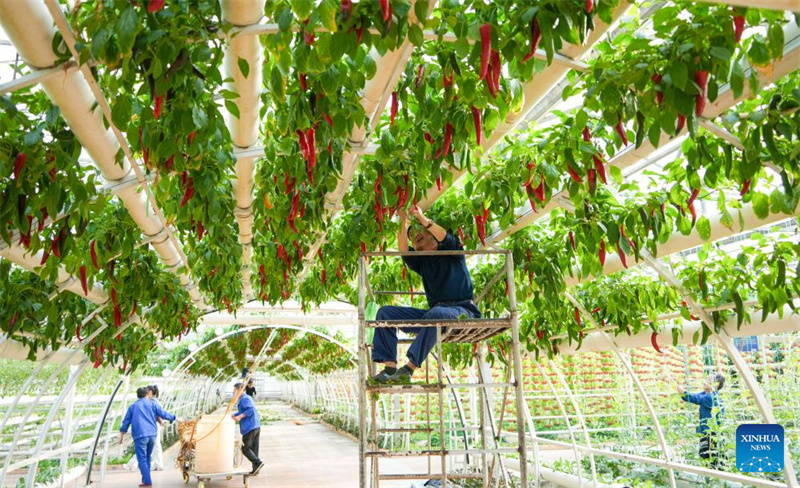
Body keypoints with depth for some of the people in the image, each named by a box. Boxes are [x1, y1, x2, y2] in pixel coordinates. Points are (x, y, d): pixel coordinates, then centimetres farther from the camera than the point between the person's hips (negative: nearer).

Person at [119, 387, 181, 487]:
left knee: (142, 459, -2)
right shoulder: (152, 404, 13)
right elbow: (163, 414, 10)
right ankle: (145, 479, 21)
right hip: (152, 435, 2)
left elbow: (126, 422, 11)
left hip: (140, 435, -2)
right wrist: (175, 418, 22)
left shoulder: (132, 406, 13)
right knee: (147, 457, 19)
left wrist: (121, 436, 16)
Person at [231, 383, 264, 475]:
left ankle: (258, 462, -11)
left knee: (245, 448, -2)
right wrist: (234, 415, 19)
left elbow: (251, 409, -25)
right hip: (256, 426, 10)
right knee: (254, 448, 11)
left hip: (249, 428, -10)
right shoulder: (247, 398, 19)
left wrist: (240, 416, -23)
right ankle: (255, 469, 14)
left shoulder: (244, 399, -12)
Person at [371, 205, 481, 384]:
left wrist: (422, 218, -16)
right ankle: (390, 367, -20)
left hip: (463, 311, -5)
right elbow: (404, 252, 0)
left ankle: (408, 369, -39)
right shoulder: (421, 262, 22)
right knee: (385, 312, -6)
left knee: (436, 313, -41)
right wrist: (403, 225, -11)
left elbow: (447, 239, -13)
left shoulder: (451, 251, 12)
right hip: (434, 313, 5)